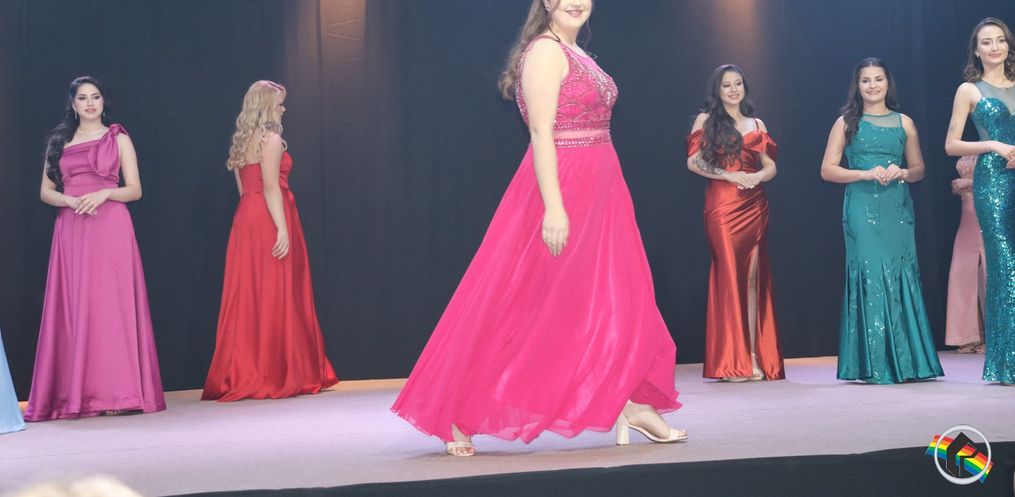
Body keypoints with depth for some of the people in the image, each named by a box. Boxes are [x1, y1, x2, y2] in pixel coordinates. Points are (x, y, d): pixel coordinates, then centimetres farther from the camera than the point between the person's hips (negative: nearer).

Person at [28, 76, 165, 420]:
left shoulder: (118, 139, 8)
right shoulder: (59, 142, 15)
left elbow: (135, 190, 5)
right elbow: (45, 191, 12)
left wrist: (104, 193, -13)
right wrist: (69, 200, -8)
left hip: (109, 228, -3)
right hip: (70, 230, 3)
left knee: (110, 305, -7)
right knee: (71, 309, 0)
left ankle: (116, 391, -6)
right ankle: (74, 393, 2)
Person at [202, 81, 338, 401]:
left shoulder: (241, 142, 16)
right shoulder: (271, 139, -9)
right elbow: (271, 188, -17)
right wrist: (283, 229, -21)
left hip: (246, 219, 8)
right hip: (270, 220, -8)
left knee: (248, 298, 8)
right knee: (276, 298, -4)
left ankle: (244, 375, 10)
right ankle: (276, 375, -2)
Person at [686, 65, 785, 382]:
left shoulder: (757, 124, 19)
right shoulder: (706, 120, 7)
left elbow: (771, 167, 16)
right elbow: (693, 162, -3)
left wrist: (758, 176, -7)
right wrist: (731, 175, -13)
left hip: (754, 207, 4)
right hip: (722, 206, -4)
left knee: (753, 277, -1)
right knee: (730, 275, -8)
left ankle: (754, 356, -1)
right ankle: (733, 360, -6)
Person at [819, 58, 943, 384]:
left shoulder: (904, 123, 13)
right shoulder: (847, 123, 7)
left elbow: (919, 170, 16)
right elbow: (827, 170, 1)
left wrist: (901, 173, -6)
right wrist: (867, 174, -11)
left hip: (898, 209, 2)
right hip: (862, 208, -2)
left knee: (902, 276, -2)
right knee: (871, 276, -8)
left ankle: (906, 362, 5)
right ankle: (876, 365, -5)